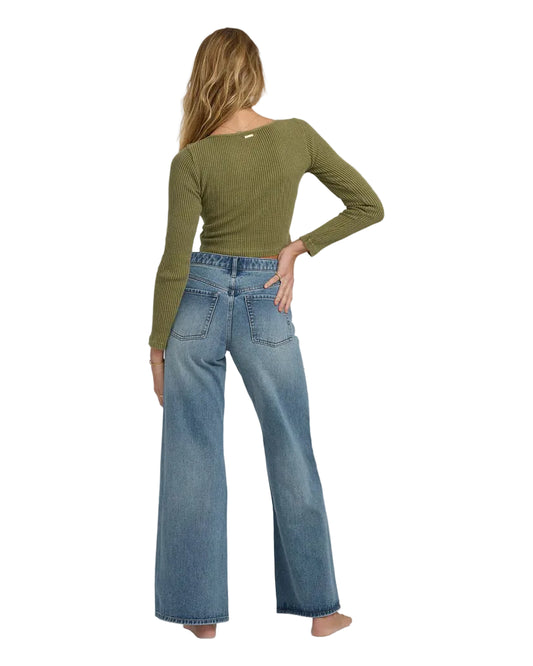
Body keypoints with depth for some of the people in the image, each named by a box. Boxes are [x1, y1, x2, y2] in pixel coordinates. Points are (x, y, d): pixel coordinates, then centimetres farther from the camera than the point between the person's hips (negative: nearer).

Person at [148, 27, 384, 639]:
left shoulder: (191, 160, -10)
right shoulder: (297, 136, -6)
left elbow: (174, 264, -9)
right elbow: (369, 207, -2)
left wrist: (156, 344, 1)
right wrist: (298, 248, -2)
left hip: (198, 299, -1)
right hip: (266, 305, 1)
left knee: (193, 457, 8)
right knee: (291, 455, 12)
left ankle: (199, 610, 15)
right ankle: (319, 606, 21)